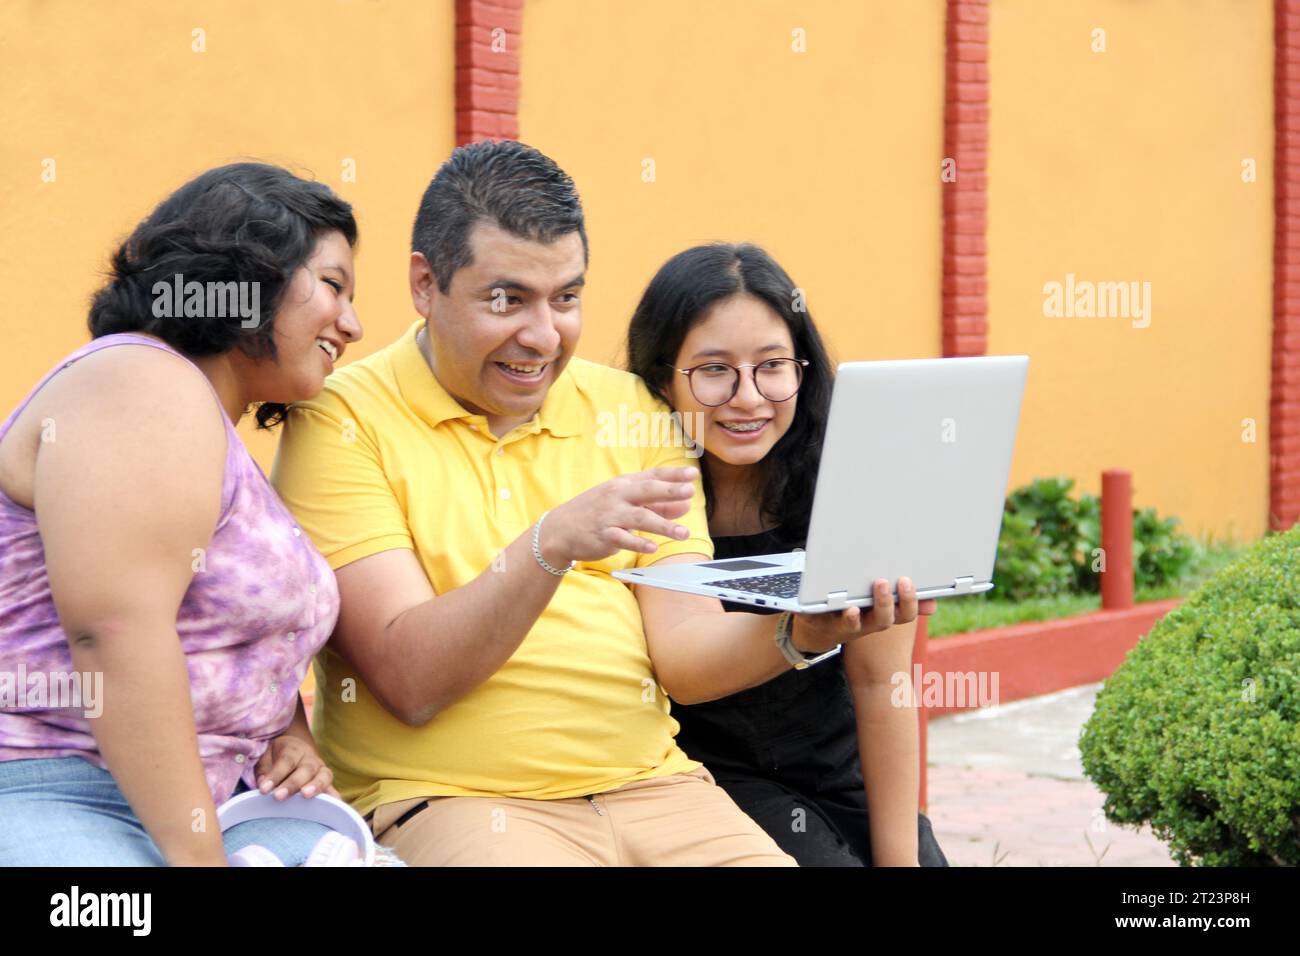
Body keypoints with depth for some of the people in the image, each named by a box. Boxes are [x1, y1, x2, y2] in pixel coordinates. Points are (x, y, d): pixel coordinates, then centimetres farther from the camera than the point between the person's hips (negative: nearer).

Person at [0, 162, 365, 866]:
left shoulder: (220, 432, 21)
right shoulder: (144, 387, -10)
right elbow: (114, 632, -21)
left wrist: (293, 737, 8)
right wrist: (200, 858, -20)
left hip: (190, 799, 9)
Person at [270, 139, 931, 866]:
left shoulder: (631, 410, 11)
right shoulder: (345, 420, -3)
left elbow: (682, 652, 5)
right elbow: (409, 682, -11)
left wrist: (802, 630, -16)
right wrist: (552, 544, -24)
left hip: (650, 786, 4)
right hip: (450, 799, -3)